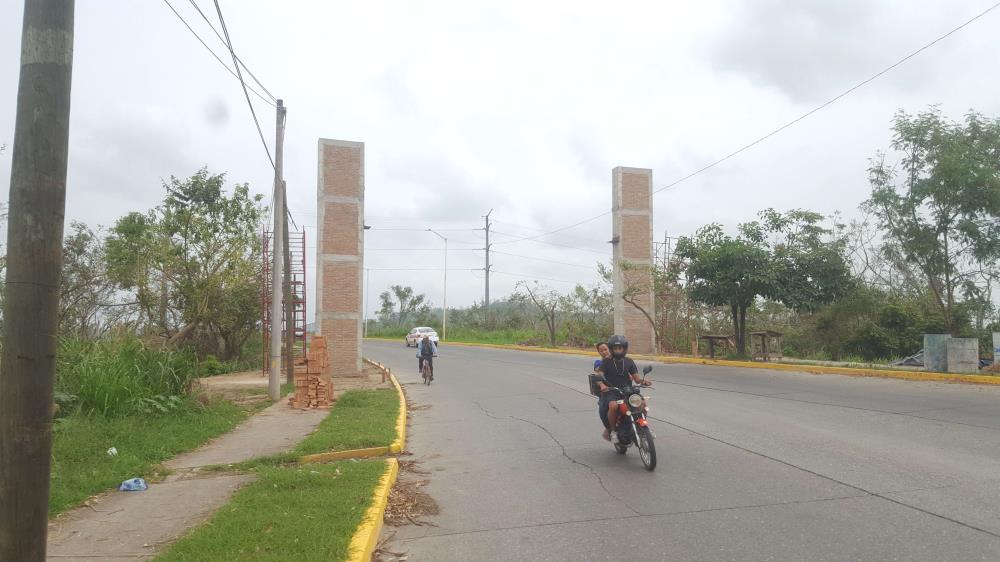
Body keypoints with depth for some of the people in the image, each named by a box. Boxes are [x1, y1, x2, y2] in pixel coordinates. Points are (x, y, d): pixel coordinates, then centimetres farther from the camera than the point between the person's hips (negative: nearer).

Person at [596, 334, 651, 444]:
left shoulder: (629, 361, 10)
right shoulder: (606, 362, -1)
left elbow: (636, 378, 7)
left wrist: (643, 381, -16)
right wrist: (602, 385, -33)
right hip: (611, 391, -4)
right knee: (613, 406, -35)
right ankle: (612, 431, -13)